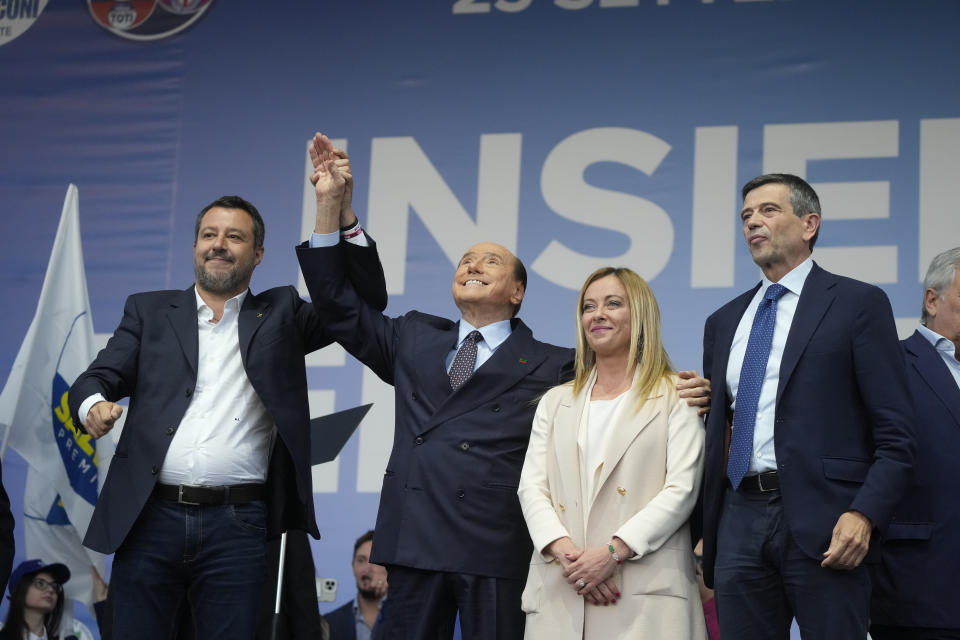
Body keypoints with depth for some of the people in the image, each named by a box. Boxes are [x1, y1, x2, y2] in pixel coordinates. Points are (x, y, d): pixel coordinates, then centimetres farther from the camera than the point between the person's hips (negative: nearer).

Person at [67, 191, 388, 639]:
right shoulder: (149, 311, 15)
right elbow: (98, 378, 6)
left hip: (236, 524, -1)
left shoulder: (280, 314, 13)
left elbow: (368, 302, 3)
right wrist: (93, 405, -19)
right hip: (150, 518, 1)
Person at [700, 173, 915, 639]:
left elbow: (895, 434, -4)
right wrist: (704, 528, 13)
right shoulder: (723, 322, 19)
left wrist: (864, 515, -17)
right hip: (740, 518, 5)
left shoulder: (857, 303, 2)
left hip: (821, 519, -5)